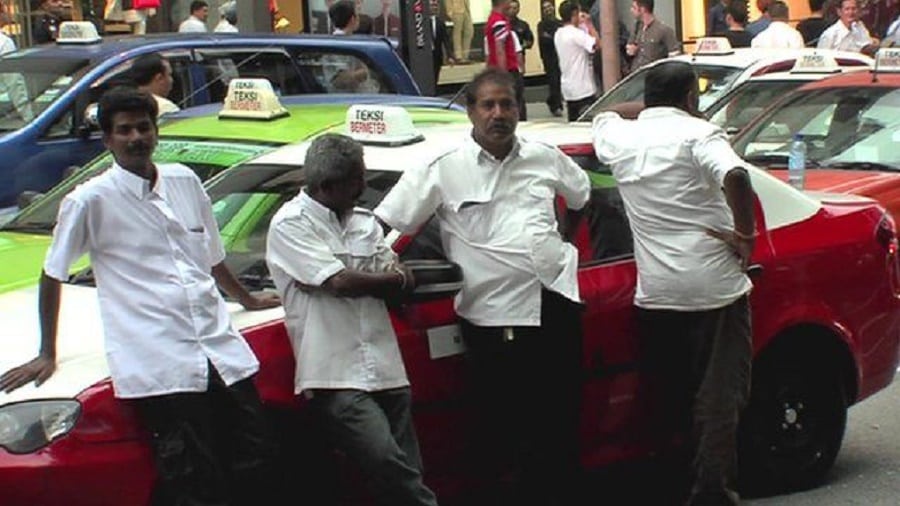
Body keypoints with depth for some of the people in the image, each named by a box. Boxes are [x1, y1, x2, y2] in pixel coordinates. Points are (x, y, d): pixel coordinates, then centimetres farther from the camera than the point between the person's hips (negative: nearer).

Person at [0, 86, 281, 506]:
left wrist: (248, 300, 39)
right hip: (157, 368, -5)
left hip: (221, 349, 5)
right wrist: (47, 356, 7)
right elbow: (52, 276, 6)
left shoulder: (185, 182, 12)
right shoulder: (90, 200, -2)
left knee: (255, 463, 5)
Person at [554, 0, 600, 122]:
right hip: (583, 89, -9)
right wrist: (589, 24, -10)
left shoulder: (559, 34, 10)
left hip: (568, 88, 9)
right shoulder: (576, 33, -16)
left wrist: (582, 25, 15)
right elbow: (597, 44, -22)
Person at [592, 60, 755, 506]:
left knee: (673, 394, 15)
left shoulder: (621, 138, 9)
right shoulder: (697, 132, -8)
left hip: (655, 293, 5)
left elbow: (605, 115, 35)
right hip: (714, 284, -4)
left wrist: (649, 109, 31)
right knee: (719, 393, 0)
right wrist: (745, 233, -16)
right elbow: (735, 176, -27)